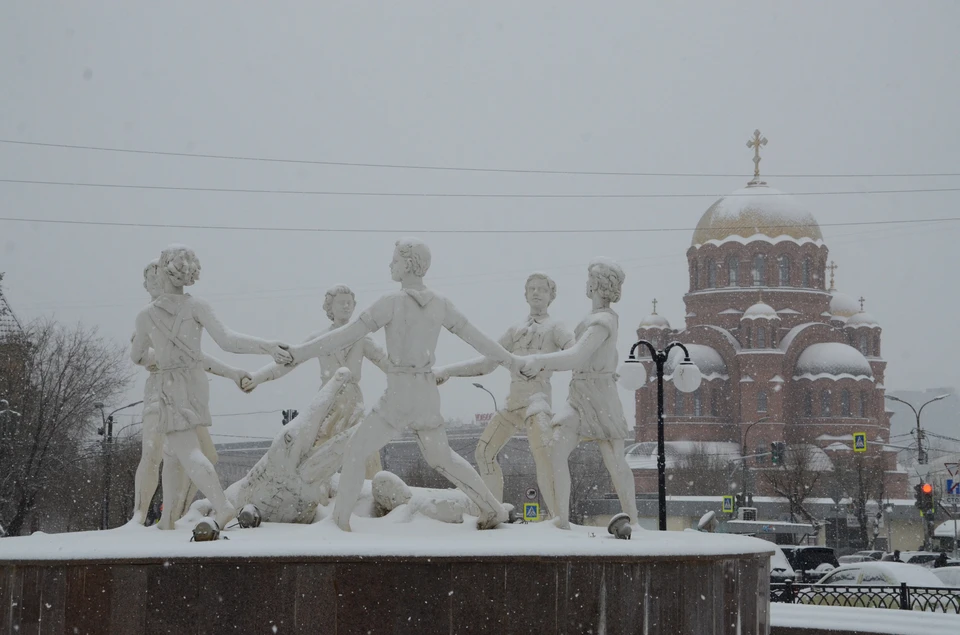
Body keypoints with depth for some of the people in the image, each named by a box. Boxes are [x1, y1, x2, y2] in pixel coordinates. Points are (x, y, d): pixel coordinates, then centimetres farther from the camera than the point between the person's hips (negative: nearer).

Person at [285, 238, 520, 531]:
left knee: (354, 452, 4)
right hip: (428, 395, 7)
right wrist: (511, 360, 27)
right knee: (441, 457, 26)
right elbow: (475, 336, 13)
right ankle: (493, 509, 25)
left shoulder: (392, 301, -14)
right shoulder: (440, 303, 5)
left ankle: (339, 522, 0)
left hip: (400, 397, -6)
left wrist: (300, 352, -12)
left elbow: (347, 334, -15)